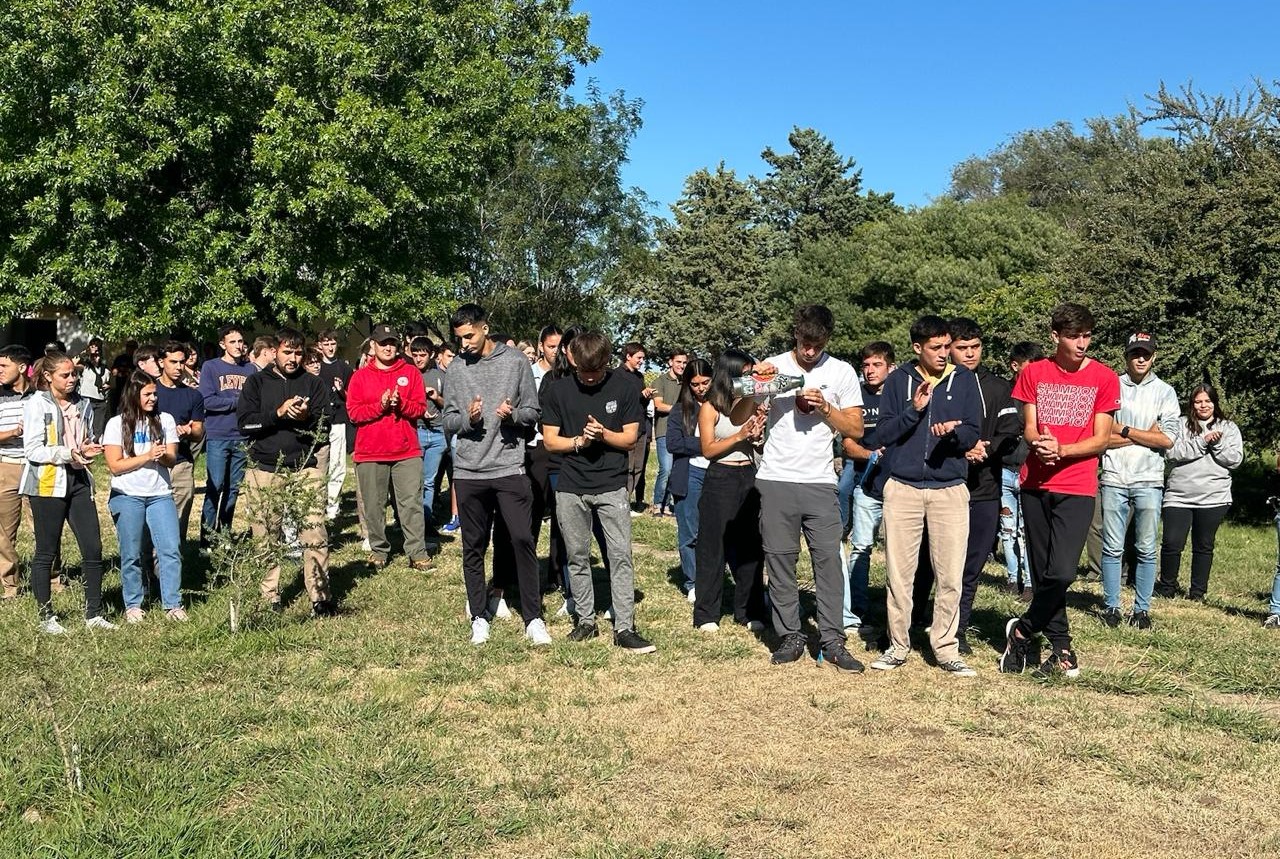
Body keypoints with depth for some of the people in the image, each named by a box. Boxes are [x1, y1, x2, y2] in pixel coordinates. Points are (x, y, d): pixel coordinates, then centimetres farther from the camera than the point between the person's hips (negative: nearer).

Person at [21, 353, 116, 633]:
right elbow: (32, 450, -10)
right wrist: (68, 453, -21)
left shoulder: (82, 406, 13)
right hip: (47, 483, -5)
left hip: (78, 480, 5)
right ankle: (46, 617, 14)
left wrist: (88, 450, 3)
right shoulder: (36, 405, -4)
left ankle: (94, 614, 10)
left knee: (93, 549, 0)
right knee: (46, 552, 3)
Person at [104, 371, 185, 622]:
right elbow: (115, 466, -5)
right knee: (131, 554, 3)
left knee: (171, 549, -6)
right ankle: (133, 605, 15)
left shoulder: (165, 420, 9)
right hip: (127, 496, -2)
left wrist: (163, 456, -18)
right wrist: (147, 456, -15)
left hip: (160, 495, 2)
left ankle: (173, 604, -1)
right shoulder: (117, 424, 0)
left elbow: (172, 460, 6)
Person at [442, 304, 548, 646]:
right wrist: (467, 418, -12)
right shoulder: (457, 367, 6)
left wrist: (512, 414, -16)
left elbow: (533, 412, 4)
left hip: (509, 468, -2)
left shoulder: (516, 361, 1)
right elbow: (448, 420, 8)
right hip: (468, 472, 2)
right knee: (473, 547, 9)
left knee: (522, 540, -5)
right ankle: (479, 617, 21)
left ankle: (533, 618, 6)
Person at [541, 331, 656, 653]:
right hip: (570, 487, 2)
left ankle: (624, 628, -2)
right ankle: (586, 620, 21)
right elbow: (550, 441, 1)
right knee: (577, 556, 9)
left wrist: (604, 434, -19)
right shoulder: (558, 389, -2)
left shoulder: (623, 386, -4)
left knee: (621, 555, -6)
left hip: (612, 485, -1)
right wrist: (579, 441, -17)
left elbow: (630, 438, -1)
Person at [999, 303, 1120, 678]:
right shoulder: (1033, 373, 6)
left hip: (1077, 488, -2)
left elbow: (1101, 439, -2)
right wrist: (1039, 443, -19)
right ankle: (1062, 646, 20)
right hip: (1036, 485, 2)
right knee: (1042, 571, 6)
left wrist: (1061, 450, -19)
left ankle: (1022, 630, 8)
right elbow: (1029, 428, 5)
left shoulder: (1104, 378, 0)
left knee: (1061, 572, -14)